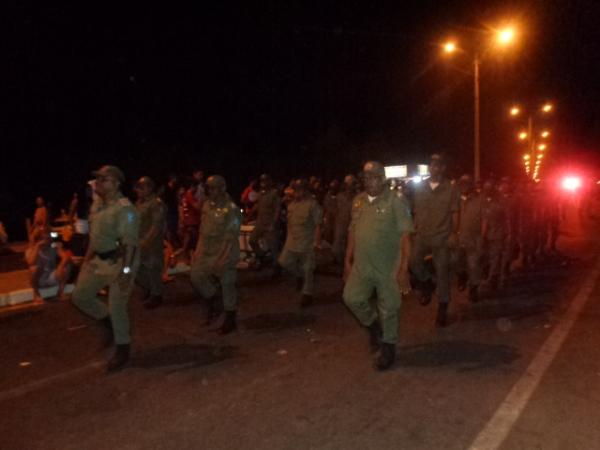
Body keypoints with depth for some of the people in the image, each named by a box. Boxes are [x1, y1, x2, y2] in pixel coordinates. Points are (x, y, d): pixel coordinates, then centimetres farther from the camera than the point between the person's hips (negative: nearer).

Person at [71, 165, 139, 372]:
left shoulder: (124, 208, -20)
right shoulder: (97, 204, 8)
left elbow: (130, 243, -25)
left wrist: (125, 270, -30)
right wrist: (87, 258, 20)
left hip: (119, 262, -9)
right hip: (98, 260, 9)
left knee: (116, 307, -1)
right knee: (80, 296, 14)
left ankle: (123, 349, 19)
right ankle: (108, 322, 35)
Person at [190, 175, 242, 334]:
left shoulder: (231, 209, -15)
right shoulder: (207, 205, 6)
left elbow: (231, 238, -19)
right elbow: (203, 229, 14)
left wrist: (222, 260, -22)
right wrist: (198, 250, 11)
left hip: (225, 253, -7)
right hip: (207, 252, 7)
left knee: (227, 285, 3)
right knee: (196, 275, 0)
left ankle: (230, 319, 19)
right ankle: (212, 302, 22)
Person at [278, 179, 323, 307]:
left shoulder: (312, 204, -11)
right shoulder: (292, 204, 10)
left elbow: (318, 224, -14)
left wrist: (317, 241, -20)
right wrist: (288, 238, 18)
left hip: (307, 243, -6)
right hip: (292, 242, 6)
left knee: (307, 269, 3)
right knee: (284, 261, 3)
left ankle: (307, 295, 18)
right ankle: (299, 274, 30)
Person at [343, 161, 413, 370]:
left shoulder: (395, 202, -10)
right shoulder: (358, 201, 7)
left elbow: (405, 236, -12)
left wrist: (404, 268, -16)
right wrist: (348, 260, 12)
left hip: (388, 267, -5)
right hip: (361, 265, 5)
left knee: (388, 308, 6)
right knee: (351, 298, 5)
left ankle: (388, 347, 28)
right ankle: (373, 324, 34)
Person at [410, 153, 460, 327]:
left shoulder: (450, 188, -2)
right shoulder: (420, 187, 6)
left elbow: (455, 212, -2)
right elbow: (417, 211, 9)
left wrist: (454, 233, -9)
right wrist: (415, 229, 5)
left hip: (441, 236, -3)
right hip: (422, 234, 3)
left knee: (442, 270, 1)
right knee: (414, 261, -13)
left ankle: (442, 309, 13)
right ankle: (427, 285, 18)